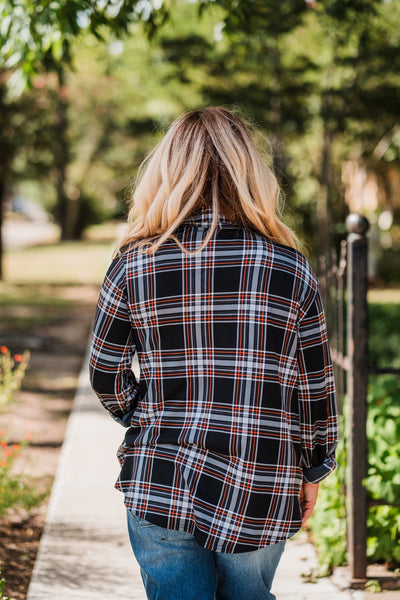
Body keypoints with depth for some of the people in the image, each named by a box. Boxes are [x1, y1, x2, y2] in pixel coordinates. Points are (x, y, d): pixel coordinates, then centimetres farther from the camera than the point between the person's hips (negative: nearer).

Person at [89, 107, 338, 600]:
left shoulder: (134, 265, -5)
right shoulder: (290, 268, -4)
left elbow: (106, 376, 3)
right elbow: (315, 385, 2)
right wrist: (312, 470, 17)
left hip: (159, 488, -1)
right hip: (262, 498, 1)